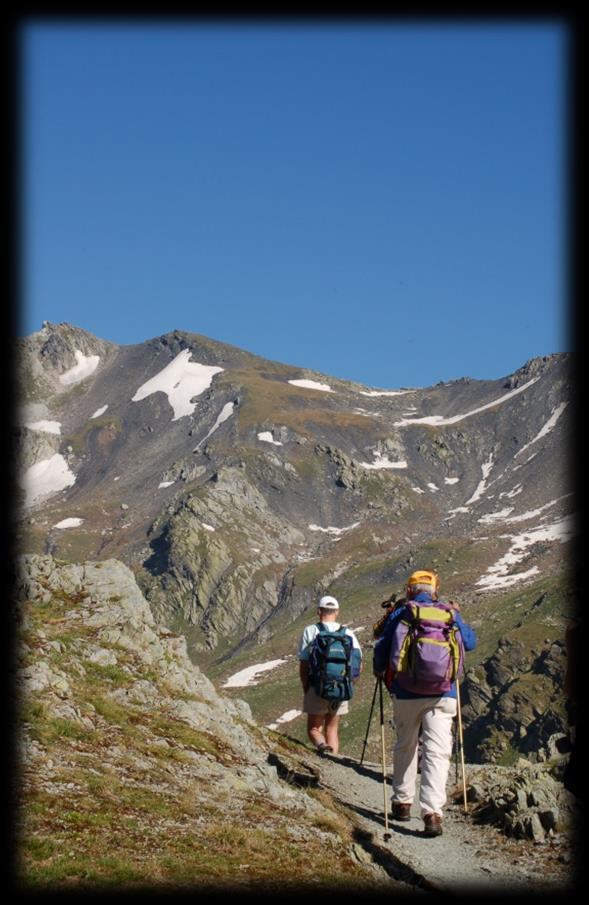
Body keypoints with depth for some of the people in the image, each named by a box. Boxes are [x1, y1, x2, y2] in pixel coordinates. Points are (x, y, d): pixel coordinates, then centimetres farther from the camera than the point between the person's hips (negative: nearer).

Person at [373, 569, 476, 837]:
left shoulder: (400, 613, 1)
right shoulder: (450, 614, 5)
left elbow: (382, 649, 4)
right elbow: (470, 643, 18)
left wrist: (380, 672, 25)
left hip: (406, 693, 0)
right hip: (442, 694, 0)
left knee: (404, 747, 19)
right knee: (437, 752, -3)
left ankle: (402, 802, 25)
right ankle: (432, 812, -16)